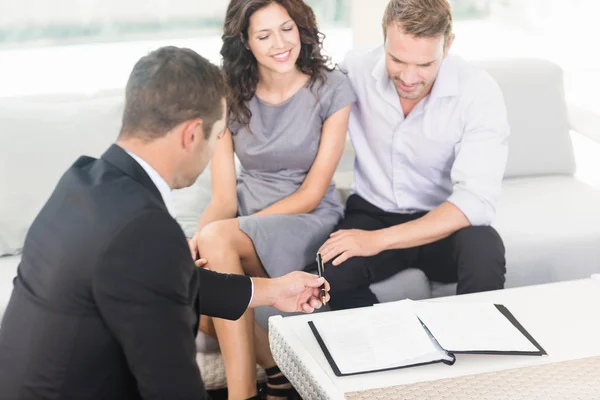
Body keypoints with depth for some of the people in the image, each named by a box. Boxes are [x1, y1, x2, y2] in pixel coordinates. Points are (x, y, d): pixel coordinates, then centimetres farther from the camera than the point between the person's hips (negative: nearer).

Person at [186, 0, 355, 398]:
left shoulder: (332, 89, -6)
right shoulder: (230, 96, 2)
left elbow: (311, 194, -9)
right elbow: (223, 198, -1)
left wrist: (210, 238, -18)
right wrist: (195, 241, -26)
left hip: (307, 221, -3)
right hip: (242, 220, 3)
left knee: (216, 239, -33)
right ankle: (279, 365, -6)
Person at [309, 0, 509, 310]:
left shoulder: (480, 93, -18)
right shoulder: (355, 70, -11)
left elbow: (477, 201, -25)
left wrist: (379, 239, -31)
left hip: (444, 225, -1)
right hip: (373, 213, 1)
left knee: (483, 248, -34)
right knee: (329, 272, -30)